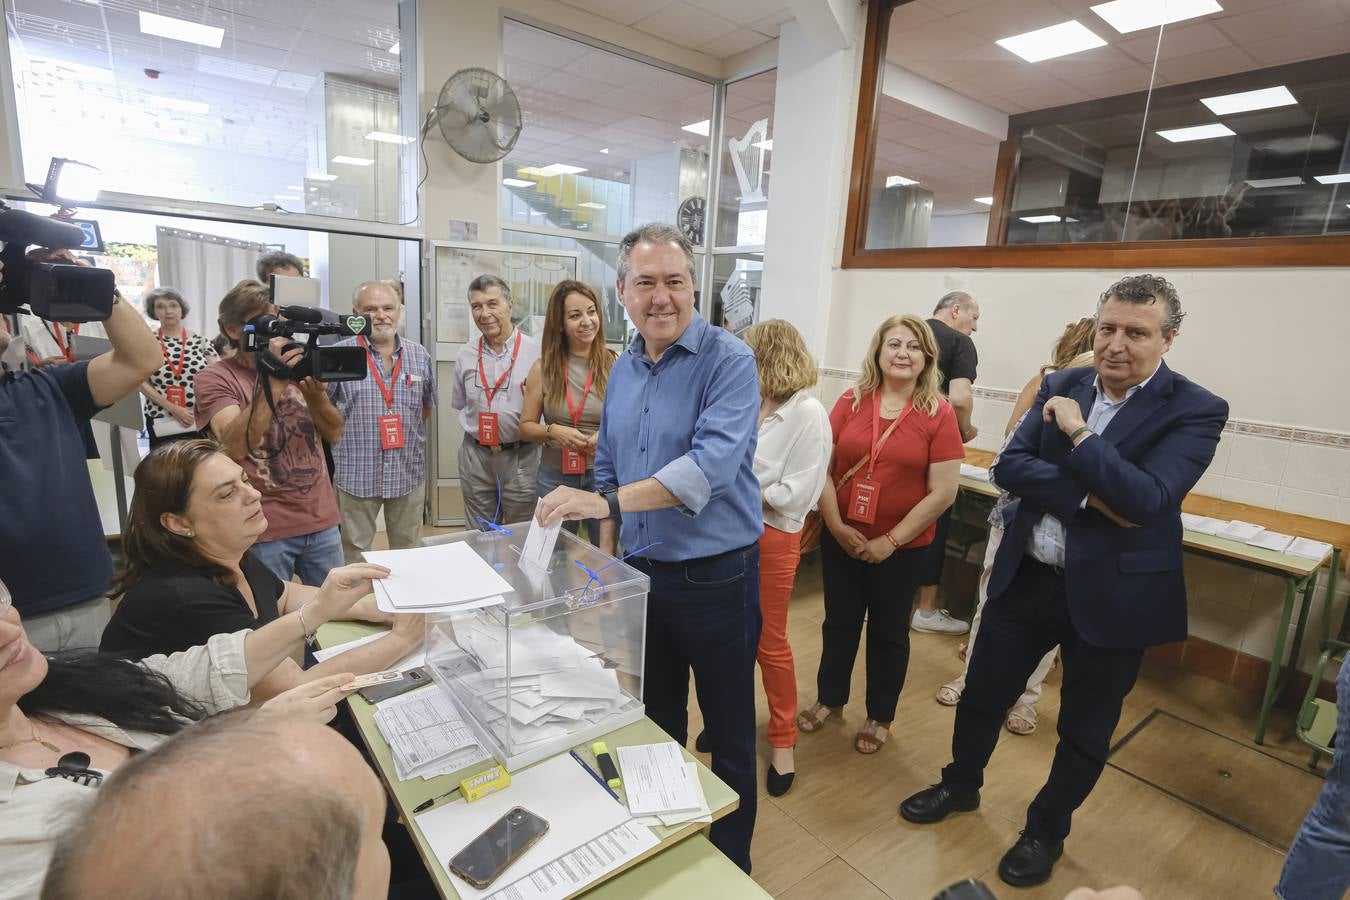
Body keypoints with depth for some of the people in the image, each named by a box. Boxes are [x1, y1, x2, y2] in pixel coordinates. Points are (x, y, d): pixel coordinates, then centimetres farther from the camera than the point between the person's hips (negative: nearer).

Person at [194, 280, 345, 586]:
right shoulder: (215, 377, -5)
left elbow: (334, 433, 3)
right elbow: (234, 447, -20)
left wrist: (316, 391, -15)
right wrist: (272, 384, -26)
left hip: (323, 520, 4)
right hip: (265, 529, -4)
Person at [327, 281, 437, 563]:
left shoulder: (420, 356, 6)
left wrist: (405, 430, 11)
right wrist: (358, 434, -2)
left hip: (409, 473, 3)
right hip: (357, 474, -3)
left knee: (409, 553, 17)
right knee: (354, 555, 10)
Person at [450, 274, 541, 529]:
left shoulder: (535, 350, -9)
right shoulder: (465, 355, 5)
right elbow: (459, 404, 16)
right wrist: (477, 428, 6)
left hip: (521, 457, -3)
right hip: (475, 456, 4)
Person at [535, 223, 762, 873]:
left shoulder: (728, 361, -15)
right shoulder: (623, 368, 6)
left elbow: (713, 463, -30)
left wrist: (606, 502, -36)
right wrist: (606, 557, 11)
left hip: (716, 576, -6)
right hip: (643, 572, 6)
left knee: (729, 733, 13)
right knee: (655, 720, 24)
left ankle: (731, 860, 37)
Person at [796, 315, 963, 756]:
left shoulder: (939, 414, -9)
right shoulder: (851, 401, -4)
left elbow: (943, 492, -11)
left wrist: (891, 541, -13)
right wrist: (836, 525, -13)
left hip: (903, 546, -2)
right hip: (841, 537, 2)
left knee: (888, 630, 16)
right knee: (839, 622, 18)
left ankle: (880, 717, 37)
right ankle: (829, 700, 41)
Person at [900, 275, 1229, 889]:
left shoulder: (1195, 411, -11)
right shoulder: (1060, 386, 1)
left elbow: (1147, 499, -25)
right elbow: (1008, 465, -9)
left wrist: (1078, 433, -22)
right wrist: (1088, 500, -21)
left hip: (1112, 594, -3)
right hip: (1026, 577, 4)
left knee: (1084, 732, 16)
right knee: (982, 695, 18)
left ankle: (1046, 832, 41)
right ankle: (960, 785, 44)